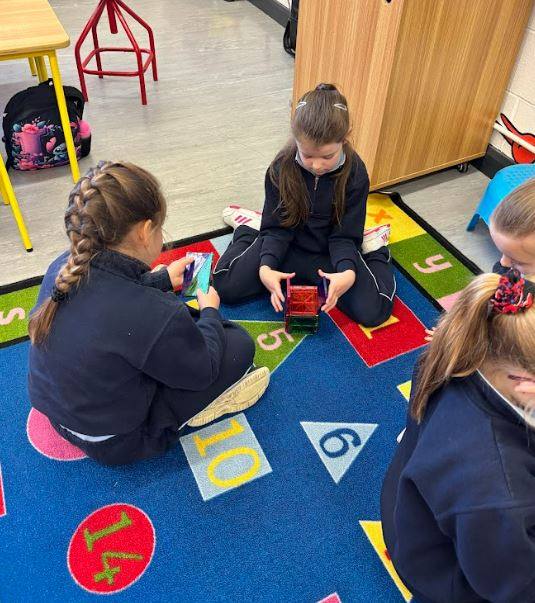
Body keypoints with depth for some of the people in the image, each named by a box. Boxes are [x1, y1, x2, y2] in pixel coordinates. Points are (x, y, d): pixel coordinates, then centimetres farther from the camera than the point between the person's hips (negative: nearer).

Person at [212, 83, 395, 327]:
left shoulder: (355, 173, -18)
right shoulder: (282, 168, -17)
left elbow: (345, 235, -14)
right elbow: (277, 228, -13)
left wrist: (348, 272, -36)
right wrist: (266, 267, -33)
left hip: (331, 250, 0)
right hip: (287, 244, 1)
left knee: (373, 311, -20)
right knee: (226, 286, -15)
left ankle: (373, 246, 11)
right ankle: (251, 228, 15)